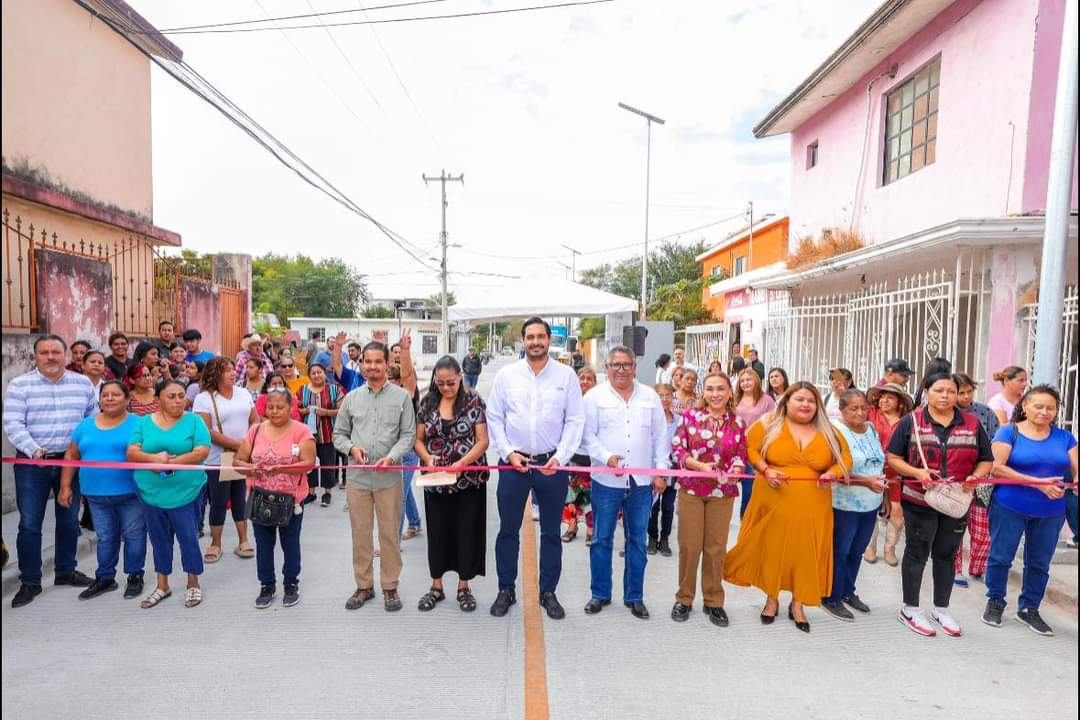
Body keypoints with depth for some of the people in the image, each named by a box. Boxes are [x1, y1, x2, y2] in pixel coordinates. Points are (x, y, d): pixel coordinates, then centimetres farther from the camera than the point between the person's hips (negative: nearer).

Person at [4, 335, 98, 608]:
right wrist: (34, 450, -24)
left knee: (69, 519, 13)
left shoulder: (82, 383, 4)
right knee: (30, 523, 2)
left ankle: (66, 571, 28)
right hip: (32, 463, -2)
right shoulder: (19, 385, -4)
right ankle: (30, 582, 16)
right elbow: (13, 424, -11)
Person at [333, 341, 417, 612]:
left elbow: (408, 435, -2)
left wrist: (391, 457, -17)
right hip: (357, 476, 2)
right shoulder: (352, 397, 8)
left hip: (389, 476, -2)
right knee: (360, 533, 11)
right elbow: (339, 434, 12)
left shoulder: (401, 396, 0)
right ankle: (363, 585, 27)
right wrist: (351, 448, -8)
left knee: (390, 534, 6)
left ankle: (390, 587, 21)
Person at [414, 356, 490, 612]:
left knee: (467, 531, 7)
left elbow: (482, 441, -8)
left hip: (469, 479, -2)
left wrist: (462, 462, -22)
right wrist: (427, 458, -15)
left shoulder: (473, 401, -7)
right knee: (437, 531, 12)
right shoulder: (427, 402, 1)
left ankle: (464, 586, 25)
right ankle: (436, 586, 29)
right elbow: (418, 439, 5)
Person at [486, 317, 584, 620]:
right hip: (513, 463, 1)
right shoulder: (506, 374, -1)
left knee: (551, 532, 13)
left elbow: (575, 420, -3)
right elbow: (494, 418, 1)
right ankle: (506, 590, 28)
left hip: (553, 464, 0)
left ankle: (548, 592, 29)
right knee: (508, 530, 11)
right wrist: (508, 453, -7)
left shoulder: (566, 375, -2)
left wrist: (560, 457, -12)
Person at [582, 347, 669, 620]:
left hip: (642, 482, 2)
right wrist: (607, 457, -17)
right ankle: (600, 594, 24)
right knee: (602, 539, 8)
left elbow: (660, 437, 9)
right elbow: (588, 435, -3)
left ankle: (634, 596, 25)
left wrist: (661, 471, 3)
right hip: (606, 480, -2)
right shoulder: (595, 396, 0)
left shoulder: (650, 396, 8)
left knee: (637, 541, 11)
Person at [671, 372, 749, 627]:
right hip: (691, 489, -2)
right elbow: (677, 449, -6)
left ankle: (713, 601, 26)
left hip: (723, 492, 2)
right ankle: (684, 598, 22)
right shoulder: (690, 416, -4)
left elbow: (742, 454, 6)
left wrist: (735, 470, -15)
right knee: (689, 545, 5)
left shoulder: (737, 423, 3)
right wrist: (699, 465, -20)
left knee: (716, 548, 10)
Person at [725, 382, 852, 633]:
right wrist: (765, 470, -16)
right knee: (772, 549, 9)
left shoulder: (829, 433, 5)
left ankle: (798, 604, 28)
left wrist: (831, 474, -10)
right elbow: (750, 448, -1)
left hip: (812, 508, 2)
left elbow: (845, 459, 9)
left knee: (805, 553, 9)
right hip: (774, 503, -2)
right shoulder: (769, 424, -3)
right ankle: (772, 599, 29)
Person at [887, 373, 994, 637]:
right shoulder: (911, 422, -4)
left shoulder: (972, 424, 5)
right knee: (917, 553, 7)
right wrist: (917, 472, -19)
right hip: (919, 501, -3)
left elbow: (986, 460, 9)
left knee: (947, 555, 16)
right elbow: (892, 457, -3)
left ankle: (941, 608, 32)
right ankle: (910, 609, 20)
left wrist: (975, 477, -11)